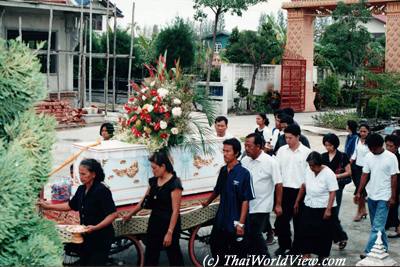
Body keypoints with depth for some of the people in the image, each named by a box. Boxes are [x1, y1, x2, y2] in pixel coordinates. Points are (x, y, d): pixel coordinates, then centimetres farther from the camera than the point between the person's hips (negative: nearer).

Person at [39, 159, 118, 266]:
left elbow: (113, 214, -20)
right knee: (83, 262, 14)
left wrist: (95, 227, -28)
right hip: (86, 237, 8)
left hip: (101, 238, -8)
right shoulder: (81, 189, 6)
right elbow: (70, 205, 19)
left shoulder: (102, 190, -18)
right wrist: (48, 206, 16)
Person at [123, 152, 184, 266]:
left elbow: (175, 211, -18)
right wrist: (130, 214, 24)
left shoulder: (174, 183, -16)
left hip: (169, 224, -7)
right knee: (150, 256, 11)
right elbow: (144, 200, 18)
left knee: (173, 255, 5)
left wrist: (170, 232, -20)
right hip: (154, 222, 7)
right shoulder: (153, 181, 5)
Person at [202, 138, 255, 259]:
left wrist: (241, 223, -19)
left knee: (237, 253, 7)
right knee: (215, 246, 16)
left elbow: (246, 200, -16)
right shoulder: (223, 170, 3)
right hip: (221, 219, 6)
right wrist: (207, 202, 32)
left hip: (235, 221, -6)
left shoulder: (243, 173, -15)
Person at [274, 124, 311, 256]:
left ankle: (296, 247, 21)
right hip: (284, 189, 3)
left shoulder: (306, 152, -8)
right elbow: (277, 169, 7)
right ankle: (284, 244, 24)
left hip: (299, 190, -3)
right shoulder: (281, 150, 2)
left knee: (298, 220, 9)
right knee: (282, 218, 7)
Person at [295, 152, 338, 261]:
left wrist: (328, 209, -23)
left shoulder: (328, 174, -16)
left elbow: (332, 193, -17)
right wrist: (297, 201, 15)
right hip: (308, 207, 6)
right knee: (305, 232, 3)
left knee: (322, 234, 4)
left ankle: (321, 258, 18)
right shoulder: (308, 171, 1)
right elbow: (303, 186, 13)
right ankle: (306, 257, 9)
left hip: (324, 208, -6)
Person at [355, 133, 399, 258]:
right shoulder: (368, 156, 2)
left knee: (377, 227, -9)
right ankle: (383, 248, 30)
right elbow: (365, 175, 6)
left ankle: (369, 251, -10)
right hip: (371, 196, 6)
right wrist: (359, 193, 2)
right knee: (377, 225, 16)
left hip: (384, 197, -5)